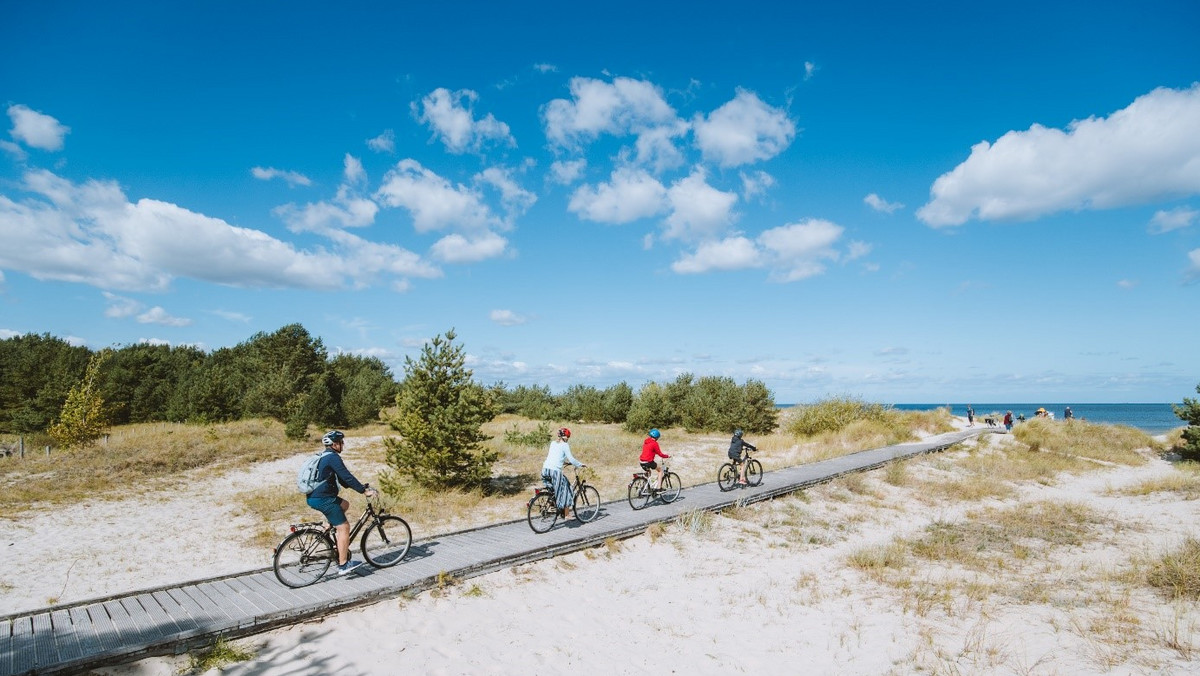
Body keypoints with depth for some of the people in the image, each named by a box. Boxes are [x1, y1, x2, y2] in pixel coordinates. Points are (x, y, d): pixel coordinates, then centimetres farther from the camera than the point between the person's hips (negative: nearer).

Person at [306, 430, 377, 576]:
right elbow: (347, 477, -19)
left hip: (315, 497, 10)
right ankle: (343, 565, -2)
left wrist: (362, 486, 18)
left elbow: (342, 479, 21)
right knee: (344, 527, -5)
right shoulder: (333, 457, -14)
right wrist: (364, 491, -14)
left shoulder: (325, 457, 17)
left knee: (344, 504, 27)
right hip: (322, 499, -10)